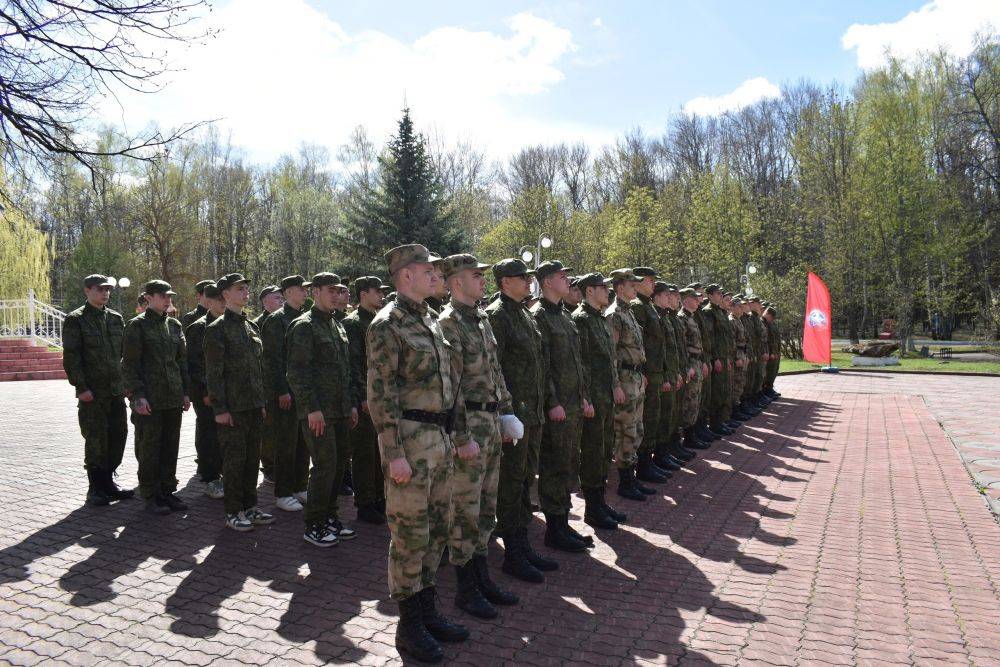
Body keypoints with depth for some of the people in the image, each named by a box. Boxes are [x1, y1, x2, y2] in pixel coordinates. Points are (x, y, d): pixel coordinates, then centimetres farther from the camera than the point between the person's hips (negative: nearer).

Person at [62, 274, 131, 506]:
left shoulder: (116, 318, 12)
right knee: (96, 440, 0)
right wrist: (81, 387, -14)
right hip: (92, 392, -5)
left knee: (118, 435, 8)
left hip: (116, 391, 5)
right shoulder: (76, 320, -4)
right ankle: (96, 488, 12)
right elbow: (71, 357, -9)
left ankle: (108, 481, 22)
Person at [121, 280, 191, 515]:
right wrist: (137, 394, -15)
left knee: (170, 448, 11)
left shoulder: (174, 325, 13)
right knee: (149, 449, 2)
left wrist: (185, 392, 10)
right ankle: (151, 496, 11)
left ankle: (167, 491, 21)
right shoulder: (137, 325, -4)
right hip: (150, 399, -6)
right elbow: (129, 363, -8)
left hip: (173, 398, 6)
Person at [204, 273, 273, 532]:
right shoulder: (217, 328, -7)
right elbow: (214, 372, -11)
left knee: (252, 457, 12)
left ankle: (250, 506, 24)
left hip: (254, 405, 7)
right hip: (232, 407, -7)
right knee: (234, 459, 1)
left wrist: (262, 401, 15)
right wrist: (220, 408, -15)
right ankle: (233, 512, 13)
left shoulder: (251, 326, 14)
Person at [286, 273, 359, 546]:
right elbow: (297, 372, -16)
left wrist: (352, 404, 18)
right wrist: (312, 408, -20)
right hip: (317, 412, -8)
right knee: (325, 466, -6)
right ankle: (314, 526, 7)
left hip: (340, 410, 8)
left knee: (336, 466, 12)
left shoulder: (338, 326, 16)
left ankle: (330, 517, 25)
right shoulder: (304, 326, -9)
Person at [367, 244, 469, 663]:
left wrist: (463, 433, 16)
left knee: (435, 527, 15)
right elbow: (380, 394, -16)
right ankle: (409, 625, 16)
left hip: (440, 438, 8)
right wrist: (394, 454, -19)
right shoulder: (387, 324, -11)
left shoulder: (431, 321, 14)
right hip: (409, 438, -8)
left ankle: (428, 611, 29)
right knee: (410, 532, 1)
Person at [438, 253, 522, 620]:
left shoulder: (481, 319, 13)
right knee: (465, 509, 2)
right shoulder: (448, 322, -14)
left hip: (491, 422, 9)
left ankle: (482, 577, 28)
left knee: (486, 506, 15)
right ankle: (466, 588, 14)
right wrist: (463, 437, -20)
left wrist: (506, 412, 13)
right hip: (468, 423, -9)